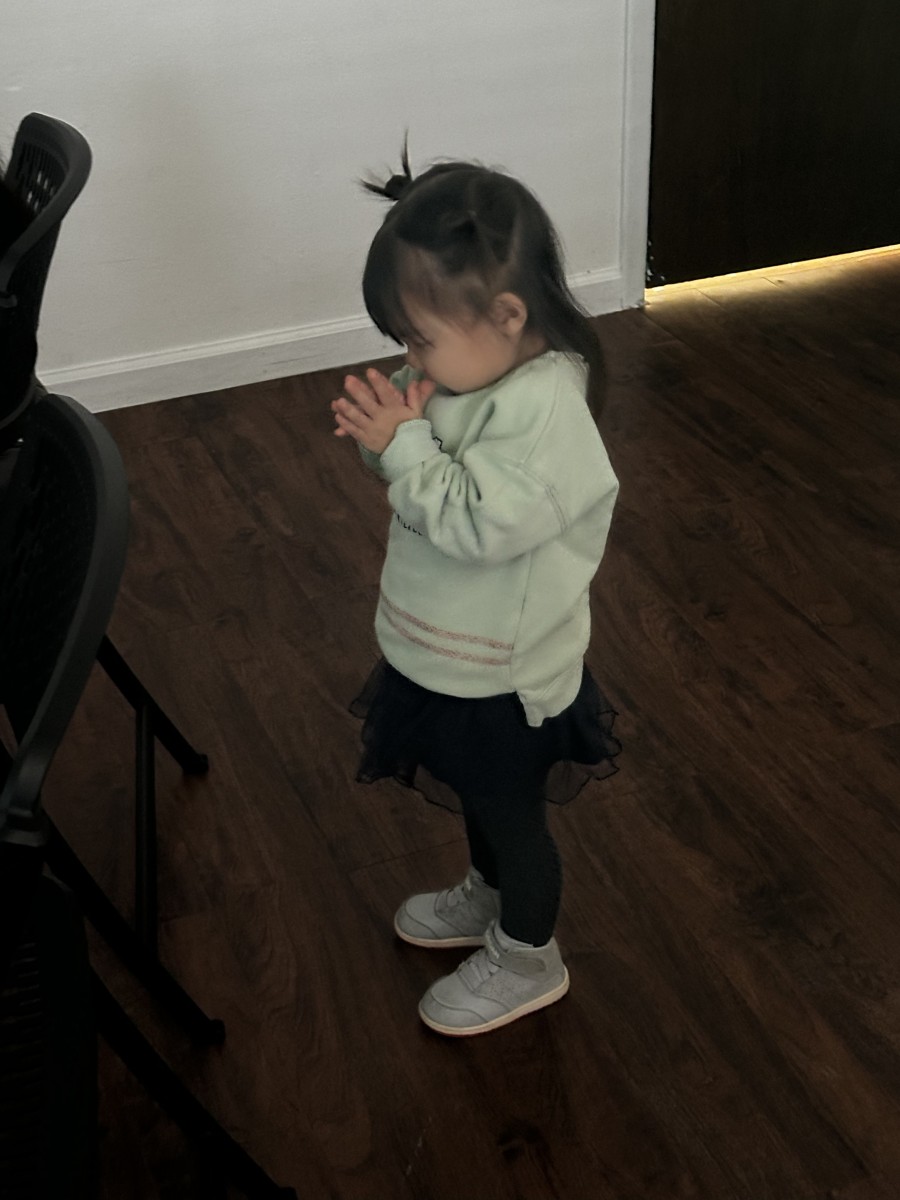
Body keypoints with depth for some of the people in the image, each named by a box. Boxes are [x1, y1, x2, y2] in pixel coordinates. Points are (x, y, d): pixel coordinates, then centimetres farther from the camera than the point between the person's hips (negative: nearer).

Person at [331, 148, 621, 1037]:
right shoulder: (478, 373, -4)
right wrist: (392, 426, -13)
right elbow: (440, 477, 7)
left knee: (510, 812, 14)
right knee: (474, 794, 29)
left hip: (503, 674, -8)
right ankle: (488, 897, 55)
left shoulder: (543, 405, -30)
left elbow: (476, 522, -34)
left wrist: (403, 446, -28)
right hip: (448, 655, 8)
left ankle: (527, 961, 37)